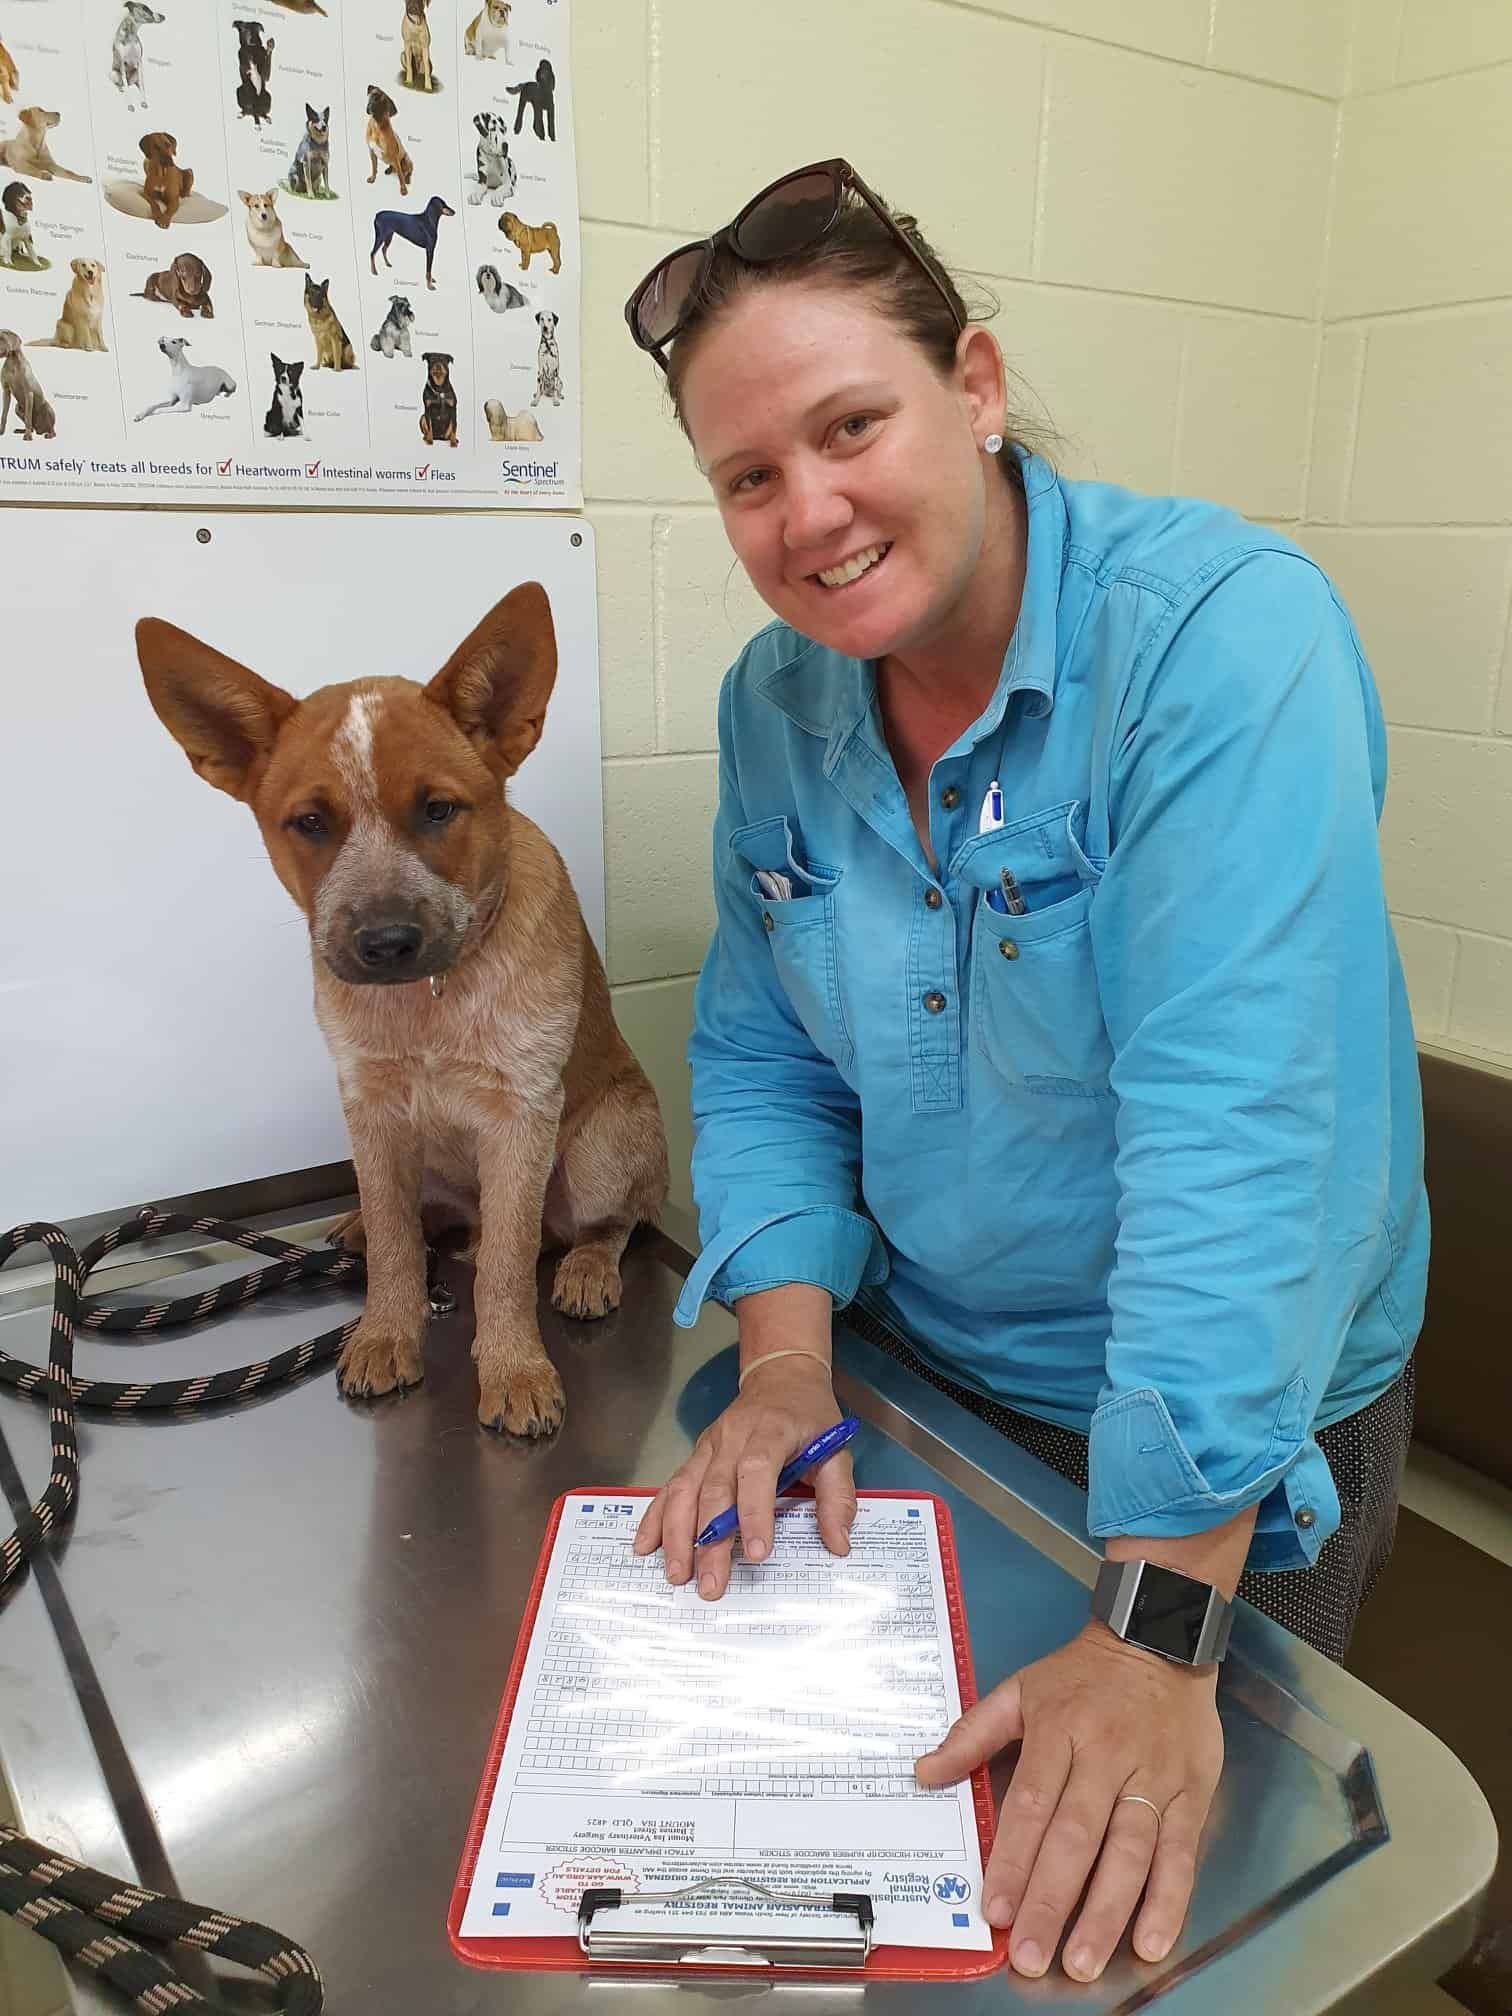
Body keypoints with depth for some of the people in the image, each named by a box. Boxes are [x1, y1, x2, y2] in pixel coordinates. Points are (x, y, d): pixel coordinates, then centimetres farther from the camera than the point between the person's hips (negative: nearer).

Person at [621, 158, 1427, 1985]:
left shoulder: (1220, 634, -26)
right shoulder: (772, 704, -6)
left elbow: (1234, 1128, -33)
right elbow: (762, 1063, 0)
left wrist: (1160, 1639, -33)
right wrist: (787, 1358, -14)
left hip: (1231, 1432, -4)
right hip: (919, 1374, 5)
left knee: (1168, 1909, 21)